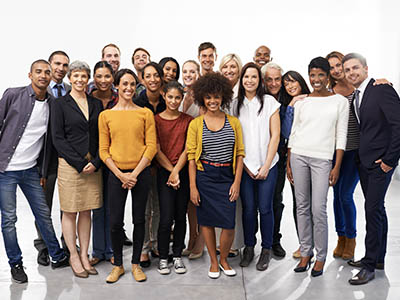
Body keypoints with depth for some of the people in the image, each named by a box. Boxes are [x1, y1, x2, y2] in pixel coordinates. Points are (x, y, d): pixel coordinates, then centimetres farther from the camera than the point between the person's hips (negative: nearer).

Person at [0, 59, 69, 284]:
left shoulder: (52, 104, 3)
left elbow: (49, 140, 8)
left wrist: (44, 172, 9)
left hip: (31, 170, 4)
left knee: (44, 214, 12)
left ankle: (58, 257, 26)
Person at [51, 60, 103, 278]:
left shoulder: (96, 104, 10)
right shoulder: (60, 105, 0)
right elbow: (58, 138, -6)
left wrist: (96, 162, -6)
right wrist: (79, 163, -13)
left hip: (93, 165, 4)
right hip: (69, 164, -3)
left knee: (86, 211, 9)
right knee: (70, 211, 4)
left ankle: (84, 255, 19)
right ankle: (73, 256, 16)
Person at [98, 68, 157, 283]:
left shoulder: (145, 113, 3)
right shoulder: (106, 115, 4)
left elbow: (151, 146, -2)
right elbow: (103, 150, 2)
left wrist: (135, 173, -9)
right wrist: (121, 175, -9)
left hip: (141, 173, 0)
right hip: (116, 174, 0)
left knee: (139, 220, 8)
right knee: (115, 222, 2)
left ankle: (136, 263, 24)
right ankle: (118, 265, 21)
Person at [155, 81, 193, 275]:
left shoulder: (188, 121, 5)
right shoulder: (155, 120, 2)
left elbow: (187, 150, 0)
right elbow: (157, 150, -1)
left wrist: (176, 171, -11)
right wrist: (171, 171, -9)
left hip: (183, 173, 2)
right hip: (164, 173, -1)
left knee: (181, 216, 7)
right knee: (166, 218, -5)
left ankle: (177, 255, 21)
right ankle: (163, 257, 12)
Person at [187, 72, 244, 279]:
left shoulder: (233, 122, 6)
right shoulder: (196, 124, 2)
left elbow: (240, 154, 5)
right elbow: (191, 158, 0)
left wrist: (237, 182, -2)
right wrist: (193, 187, -5)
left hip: (227, 177, 1)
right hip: (204, 176, 0)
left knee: (229, 224, -5)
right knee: (207, 221, 6)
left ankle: (224, 259, 21)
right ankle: (213, 262, 24)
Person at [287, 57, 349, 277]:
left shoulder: (340, 101, 4)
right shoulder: (301, 103, 10)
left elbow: (341, 136, 1)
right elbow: (293, 133, 12)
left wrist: (337, 166, -5)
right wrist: (288, 163, 8)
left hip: (322, 159, -3)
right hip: (298, 155, 3)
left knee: (318, 209, -6)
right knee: (302, 207, 6)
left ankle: (320, 257, 9)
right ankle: (306, 252, 18)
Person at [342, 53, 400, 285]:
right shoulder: (355, 96, 12)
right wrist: (359, 157, 6)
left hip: (381, 162, -8)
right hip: (364, 161, 8)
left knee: (373, 209, -8)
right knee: (376, 209, 15)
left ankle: (369, 265, 1)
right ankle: (378, 258, 25)